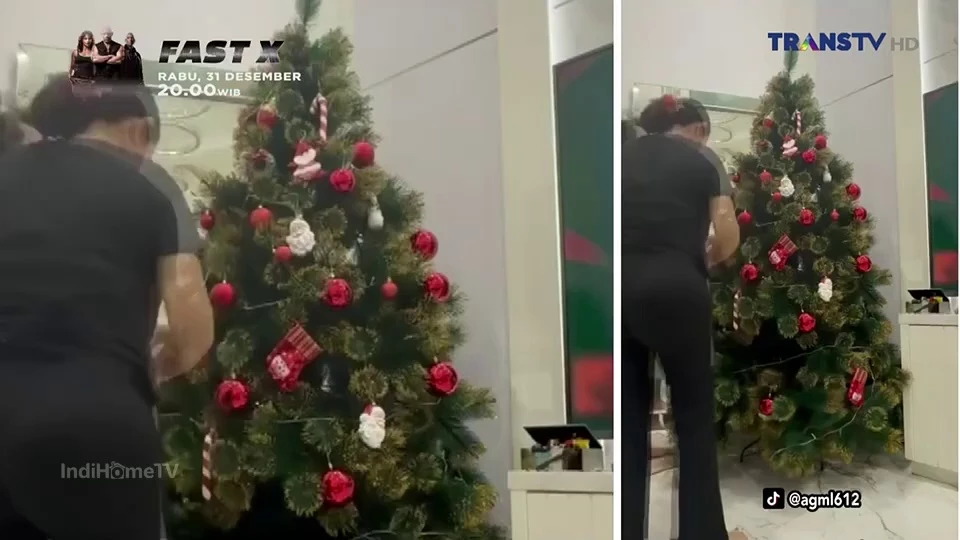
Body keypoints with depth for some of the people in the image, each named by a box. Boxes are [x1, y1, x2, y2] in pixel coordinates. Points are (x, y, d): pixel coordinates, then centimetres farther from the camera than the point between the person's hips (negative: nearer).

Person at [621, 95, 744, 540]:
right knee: (695, 418, 11)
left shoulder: (626, 153, 17)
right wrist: (706, 259, 18)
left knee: (629, 418, 12)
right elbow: (728, 235, -1)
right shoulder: (702, 158, 9)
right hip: (674, 288, -3)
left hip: (622, 286, 3)